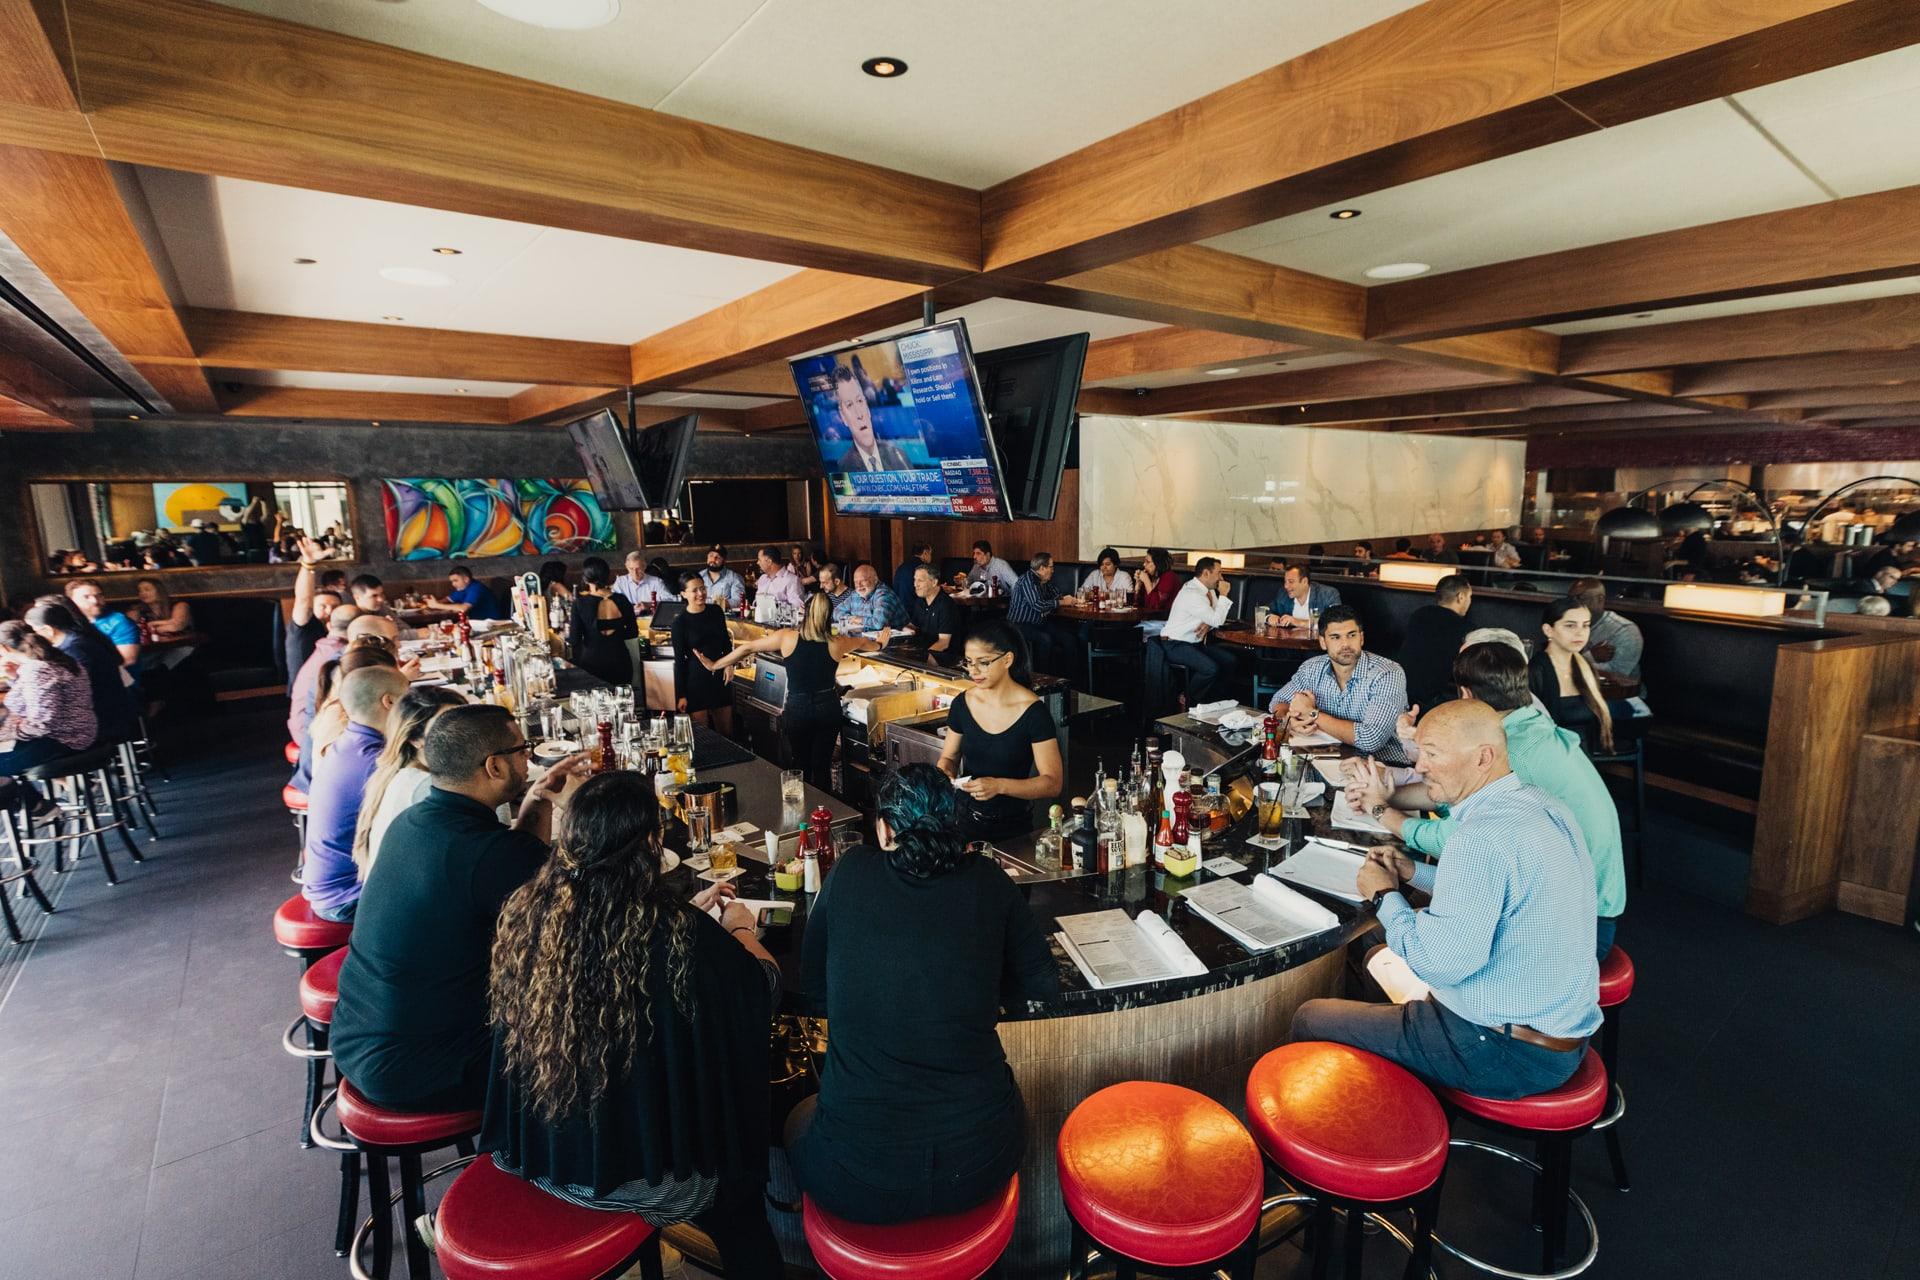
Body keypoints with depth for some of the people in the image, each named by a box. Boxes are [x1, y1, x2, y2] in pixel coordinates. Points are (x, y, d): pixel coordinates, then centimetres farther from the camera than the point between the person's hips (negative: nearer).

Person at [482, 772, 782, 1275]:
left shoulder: (525, 912, -14)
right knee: (740, 1184, 27)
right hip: (636, 1174, -5)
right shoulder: (677, 934, -28)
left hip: (533, 1153, 5)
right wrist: (739, 927, 11)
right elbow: (764, 981, -9)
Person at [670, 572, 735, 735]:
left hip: (720, 677, 4)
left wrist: (729, 664, 0)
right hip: (695, 680, -4)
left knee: (726, 731, 8)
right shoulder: (680, 622, -9)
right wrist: (681, 695, -7)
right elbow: (679, 660, -6)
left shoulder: (716, 612, 2)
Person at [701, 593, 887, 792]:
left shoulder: (787, 637, -12)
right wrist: (879, 645, 38)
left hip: (797, 708, -1)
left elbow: (747, 647, -3)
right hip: (828, 708, 1)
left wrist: (714, 665, 9)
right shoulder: (836, 643, -7)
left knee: (801, 764, 17)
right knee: (823, 766, 11)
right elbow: (862, 642, 15)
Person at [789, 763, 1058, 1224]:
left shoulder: (852, 871, -5)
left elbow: (812, 977, 8)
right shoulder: (986, 880, -4)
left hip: (858, 1180, -1)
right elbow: (1043, 981, 4)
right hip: (981, 1167, 2)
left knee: (802, 1118, 34)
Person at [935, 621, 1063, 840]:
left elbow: (1053, 783, -11)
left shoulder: (1033, 712, -10)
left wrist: (999, 786, -23)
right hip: (965, 822, 3)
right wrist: (944, 771, -7)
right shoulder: (962, 703, 2)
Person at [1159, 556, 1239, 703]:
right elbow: (1217, 620, -22)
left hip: (1197, 642, 9)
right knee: (1211, 668, -29)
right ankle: (1188, 704, -8)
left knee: (1230, 662, -7)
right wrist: (1223, 595, -13)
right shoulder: (1191, 594, -21)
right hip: (1176, 645, -9)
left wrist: (1209, 625, -8)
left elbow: (1215, 618, 16)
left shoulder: (1209, 590, 9)